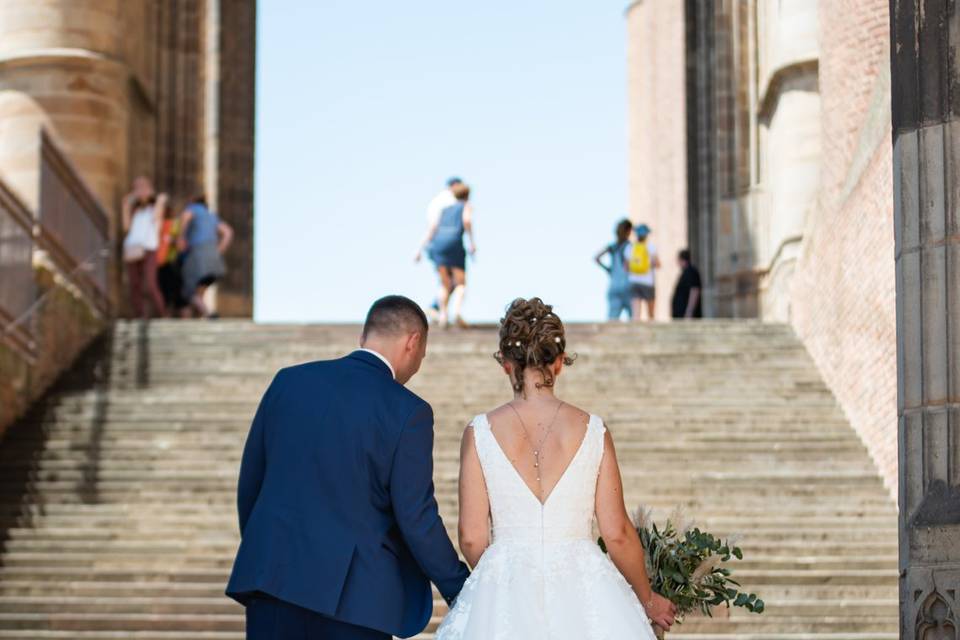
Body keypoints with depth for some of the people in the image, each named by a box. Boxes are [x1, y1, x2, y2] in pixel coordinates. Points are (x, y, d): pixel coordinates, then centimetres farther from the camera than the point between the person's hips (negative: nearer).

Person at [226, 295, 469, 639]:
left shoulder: (288, 381, 7)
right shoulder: (408, 412, -7)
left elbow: (249, 482, 13)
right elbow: (416, 519, -7)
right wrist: (460, 591, 5)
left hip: (271, 575, 4)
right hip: (352, 594, -4)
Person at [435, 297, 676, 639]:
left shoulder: (481, 432, -3)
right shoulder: (592, 431, -2)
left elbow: (472, 537, -2)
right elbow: (617, 533, -1)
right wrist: (647, 599, 15)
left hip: (505, 598, 0)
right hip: (580, 595, 0)